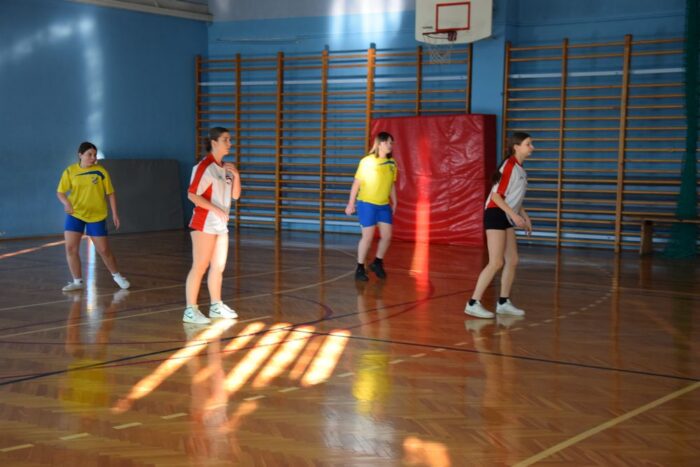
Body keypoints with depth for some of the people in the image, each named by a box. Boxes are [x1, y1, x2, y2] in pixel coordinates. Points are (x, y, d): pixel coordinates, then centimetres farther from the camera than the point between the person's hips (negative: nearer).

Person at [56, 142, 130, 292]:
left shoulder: (101, 171, -6)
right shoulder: (70, 171, -4)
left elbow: (110, 193, 0)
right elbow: (60, 192, -1)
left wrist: (114, 214, -5)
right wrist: (66, 203, -22)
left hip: (97, 216, -1)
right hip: (75, 215, 1)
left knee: (104, 250, 1)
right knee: (70, 248, -6)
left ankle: (116, 276, 25)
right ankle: (78, 281, 8)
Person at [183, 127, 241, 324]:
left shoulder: (225, 167, 12)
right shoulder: (204, 166, -12)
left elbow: (235, 195, 13)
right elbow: (192, 194, -19)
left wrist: (236, 176, -3)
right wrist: (215, 209, -23)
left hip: (221, 224, 8)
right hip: (204, 224, -8)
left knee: (219, 266, 13)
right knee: (200, 266, -8)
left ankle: (216, 306, 24)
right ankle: (190, 310, -5)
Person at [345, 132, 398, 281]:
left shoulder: (392, 163, 4)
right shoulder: (367, 161, -10)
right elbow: (357, 183, -7)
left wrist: (394, 203, 15)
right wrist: (351, 203, -8)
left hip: (384, 205, 5)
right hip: (366, 203, -5)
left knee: (387, 236, 4)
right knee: (368, 236, -6)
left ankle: (378, 263, 26)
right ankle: (360, 269, 7)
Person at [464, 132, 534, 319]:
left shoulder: (519, 168, 12)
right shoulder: (509, 166, -16)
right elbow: (496, 195, -19)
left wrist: (525, 217, 18)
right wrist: (514, 215, -25)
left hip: (507, 218, 9)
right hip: (496, 215, -9)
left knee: (512, 261, 9)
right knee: (496, 263, -12)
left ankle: (504, 303, 18)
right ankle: (473, 304, -9)